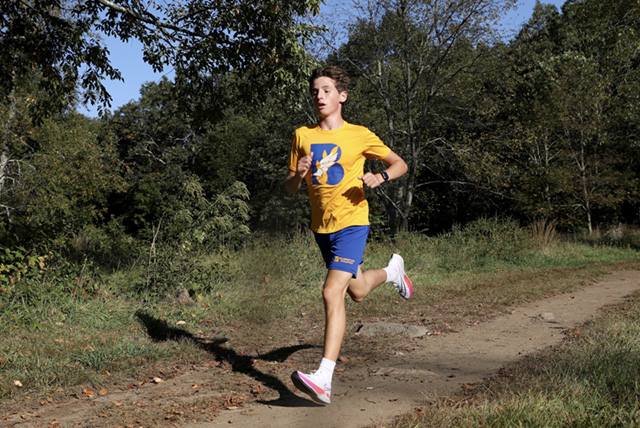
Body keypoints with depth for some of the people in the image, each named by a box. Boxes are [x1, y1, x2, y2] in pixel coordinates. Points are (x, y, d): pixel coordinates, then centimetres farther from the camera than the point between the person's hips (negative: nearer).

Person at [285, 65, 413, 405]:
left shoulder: (359, 135, -4)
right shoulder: (302, 136, 6)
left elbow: (400, 164, 5)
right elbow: (290, 188, 9)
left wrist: (379, 178, -16)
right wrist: (298, 174, -14)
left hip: (351, 223, -5)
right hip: (321, 226, 6)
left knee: (332, 293, -21)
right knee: (357, 292, 22)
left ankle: (323, 379, -20)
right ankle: (392, 270, 56)